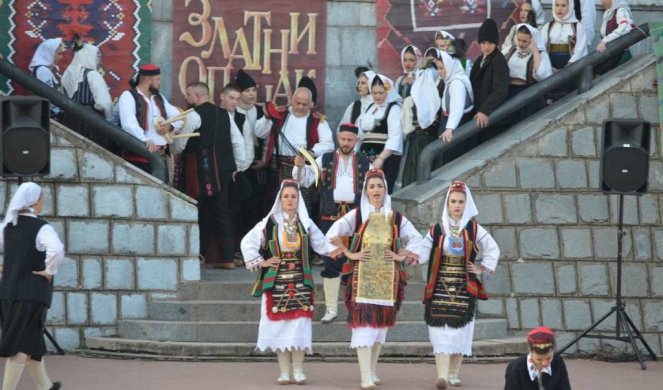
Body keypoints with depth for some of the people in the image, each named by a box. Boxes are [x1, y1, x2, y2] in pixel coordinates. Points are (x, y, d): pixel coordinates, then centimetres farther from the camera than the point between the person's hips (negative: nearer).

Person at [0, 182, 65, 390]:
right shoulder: (41, 228, -14)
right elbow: (56, 251, -31)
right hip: (32, 293, -7)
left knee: (32, 341, 20)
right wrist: (49, 271, -15)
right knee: (21, 347, -3)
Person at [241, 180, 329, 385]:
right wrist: (260, 262, 0)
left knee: (299, 324, -4)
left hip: (300, 281, 1)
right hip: (277, 281, -1)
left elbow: (323, 245, 11)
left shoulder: (306, 223, 8)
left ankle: (298, 371, 1)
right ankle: (284, 372, 3)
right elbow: (247, 242, 5)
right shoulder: (269, 223, 2)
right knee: (279, 325, -2)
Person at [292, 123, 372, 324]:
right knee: (330, 264, 2)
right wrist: (300, 166, -18)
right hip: (330, 217, 0)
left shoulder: (364, 163, 8)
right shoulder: (325, 160, 8)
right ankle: (331, 309, 8)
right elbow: (305, 180, 2)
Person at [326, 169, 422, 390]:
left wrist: (403, 256, 4)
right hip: (362, 278, -3)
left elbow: (416, 239, 16)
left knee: (381, 321, 8)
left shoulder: (396, 218, 8)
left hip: (388, 278, 3)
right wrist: (349, 254, -7)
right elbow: (332, 234, -2)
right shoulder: (356, 215, 2)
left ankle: (372, 370, 21)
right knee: (363, 322, -12)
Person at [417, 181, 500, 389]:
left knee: (460, 329, 3)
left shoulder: (473, 230, 3)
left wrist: (482, 269, 5)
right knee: (441, 329, -9)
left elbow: (493, 250, 12)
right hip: (440, 288, -1)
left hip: (464, 289, 1)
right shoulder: (437, 230, 2)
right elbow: (424, 253, -3)